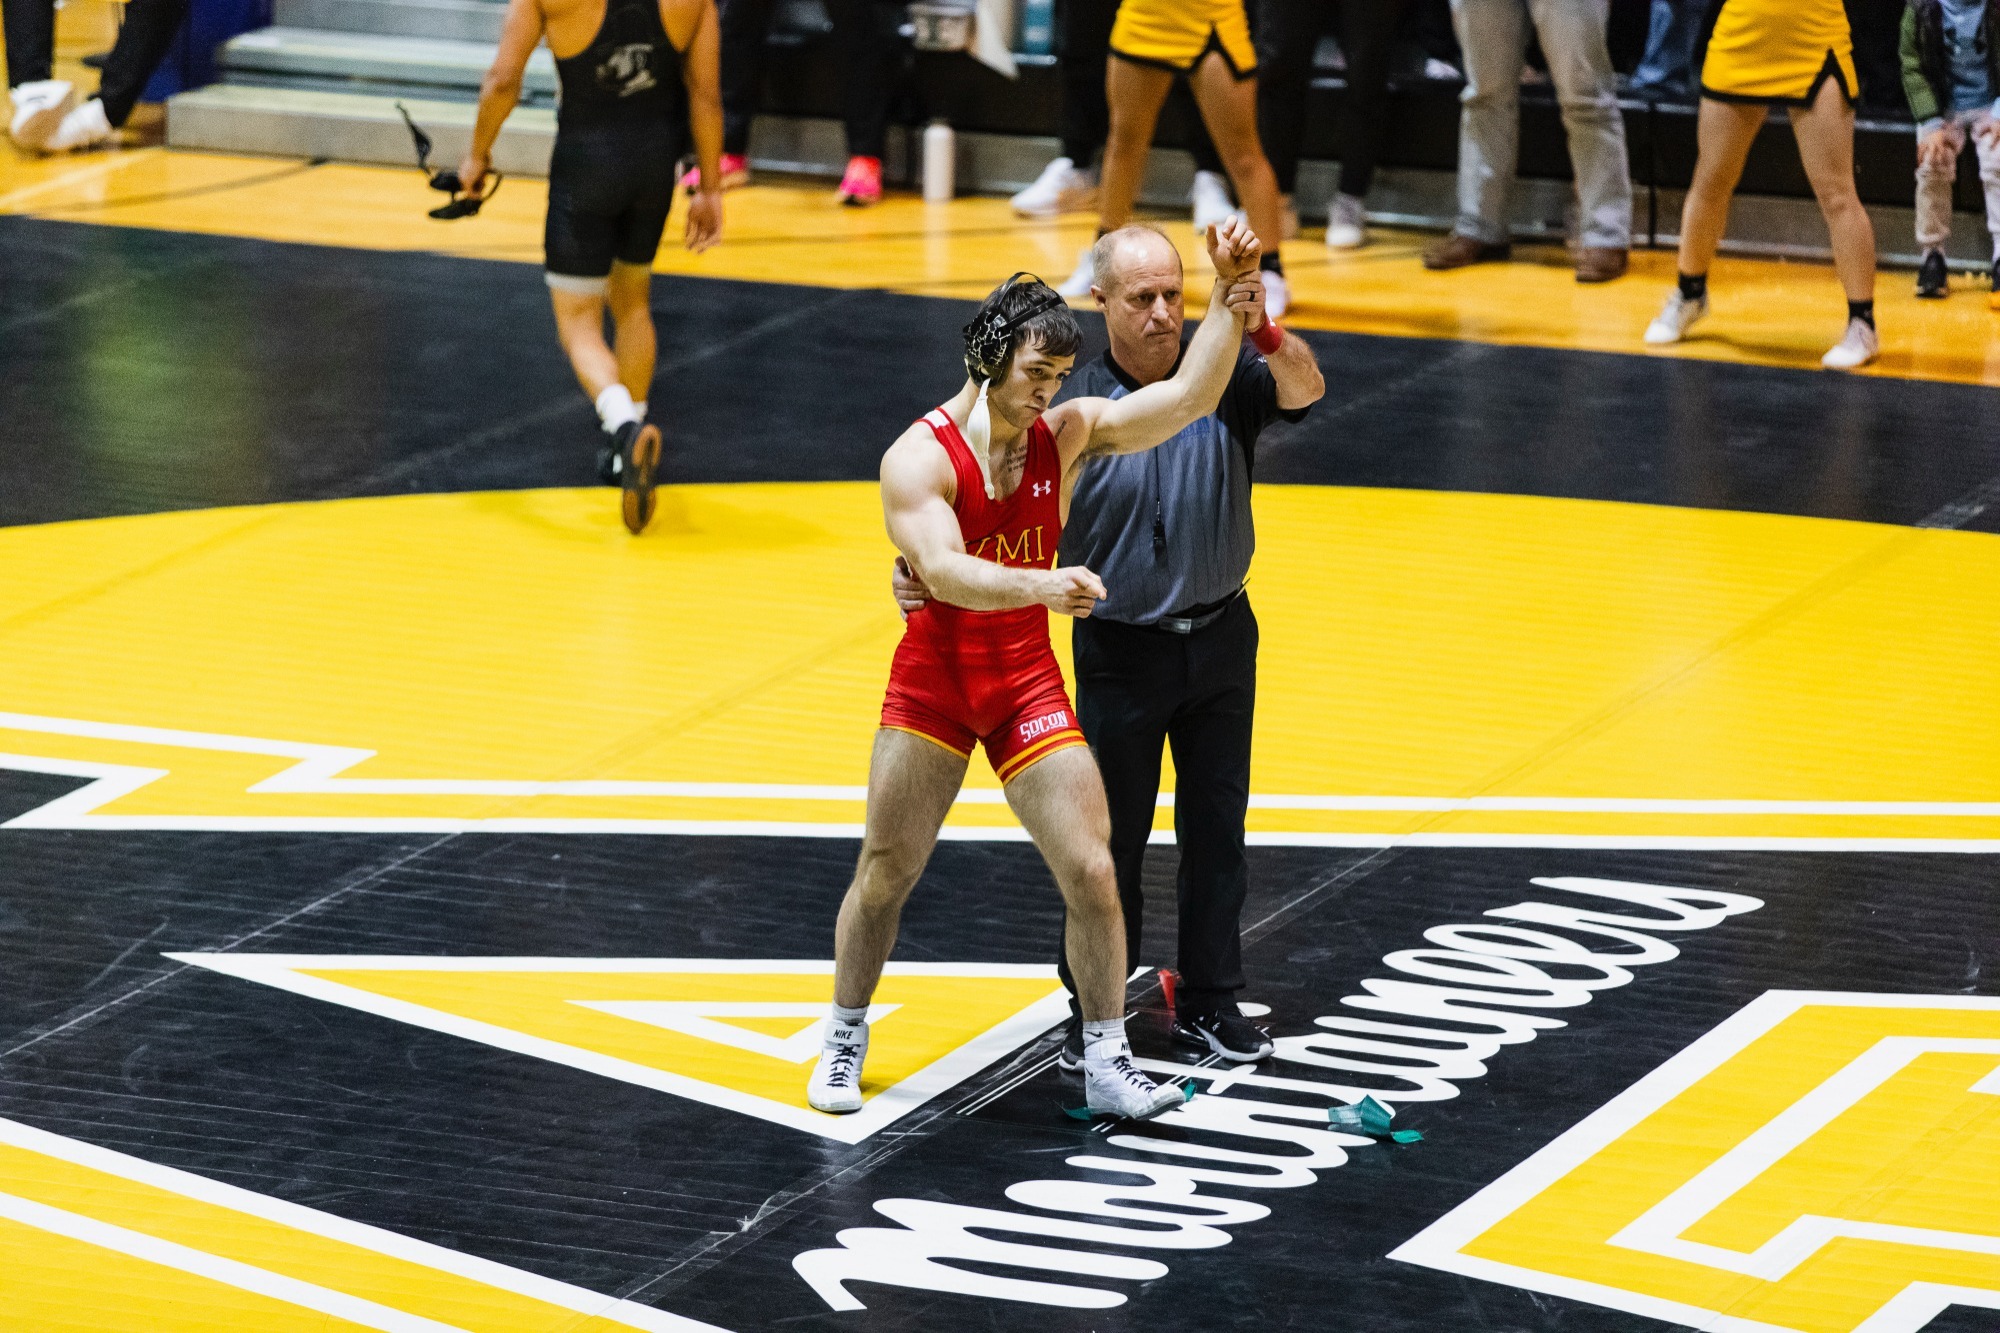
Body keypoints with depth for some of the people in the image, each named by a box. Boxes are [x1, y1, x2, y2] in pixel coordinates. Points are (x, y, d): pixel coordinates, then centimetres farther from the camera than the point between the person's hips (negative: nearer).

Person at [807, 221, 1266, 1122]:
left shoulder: (1067, 433, -2)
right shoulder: (919, 457, -15)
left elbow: (1189, 398, -7)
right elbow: (946, 573, -29)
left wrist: (1229, 300, -18)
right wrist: (1038, 587, -44)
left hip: (1028, 683, 3)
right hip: (932, 683, -3)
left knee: (1091, 871, -5)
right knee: (884, 875, 7)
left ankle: (1107, 1066, 6)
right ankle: (843, 1045, 27)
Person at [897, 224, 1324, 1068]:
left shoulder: (1225, 379, -7)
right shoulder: (1075, 404, -13)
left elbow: (1303, 392, -25)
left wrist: (1260, 330, -45)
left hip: (1220, 641, 3)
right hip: (1121, 652, -3)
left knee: (1217, 824, 12)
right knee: (1109, 838, 4)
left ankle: (1209, 1003, 26)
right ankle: (1093, 1014, 19)